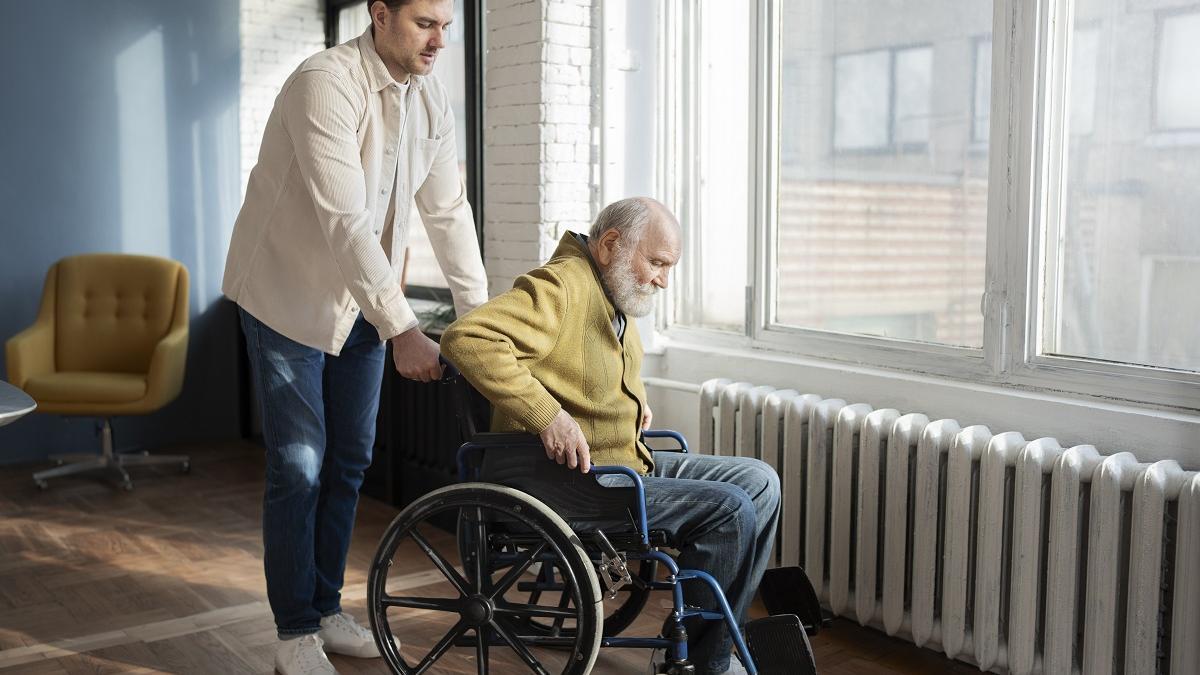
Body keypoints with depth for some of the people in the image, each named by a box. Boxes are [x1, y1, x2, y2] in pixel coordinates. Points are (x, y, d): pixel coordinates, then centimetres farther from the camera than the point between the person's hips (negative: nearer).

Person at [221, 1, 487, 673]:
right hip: (291, 295, -7)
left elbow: (449, 212, 2)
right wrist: (403, 329, -34)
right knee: (299, 468, -3)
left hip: (363, 300, 7)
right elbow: (346, 222, -31)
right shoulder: (325, 84, -24)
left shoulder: (432, 101, -1)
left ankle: (327, 610, 27)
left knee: (350, 461, 12)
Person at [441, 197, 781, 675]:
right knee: (729, 510, -18)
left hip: (629, 461, 11)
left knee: (759, 481, 7)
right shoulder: (560, 286, -18)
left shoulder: (612, 295, 14)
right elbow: (466, 338, -33)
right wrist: (546, 414, -34)